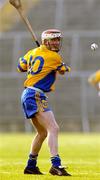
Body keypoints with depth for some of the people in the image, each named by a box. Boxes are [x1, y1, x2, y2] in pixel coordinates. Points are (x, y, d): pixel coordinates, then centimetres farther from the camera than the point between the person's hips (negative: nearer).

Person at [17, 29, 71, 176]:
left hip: (27, 94, 10)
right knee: (53, 128, -20)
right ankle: (56, 165, -36)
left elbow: (20, 67, 24)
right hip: (35, 96, -10)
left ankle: (31, 166, 30)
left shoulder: (33, 52, 12)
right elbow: (64, 71, 8)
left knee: (43, 133, 22)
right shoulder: (54, 57, -9)